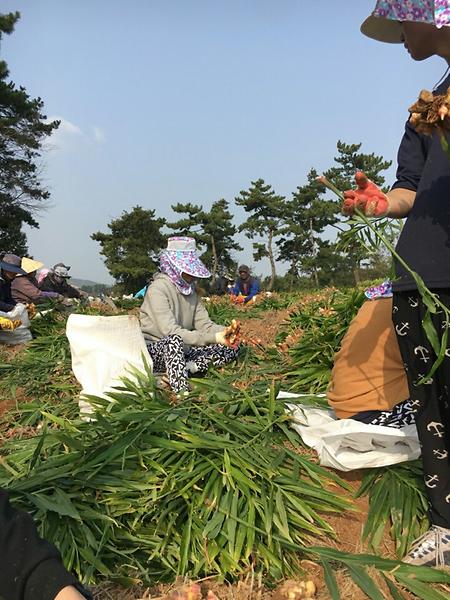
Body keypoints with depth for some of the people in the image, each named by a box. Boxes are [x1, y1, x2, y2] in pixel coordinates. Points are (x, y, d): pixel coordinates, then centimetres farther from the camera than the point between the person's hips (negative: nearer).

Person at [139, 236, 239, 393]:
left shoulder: (190, 288, 5)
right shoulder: (158, 289, -18)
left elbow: (204, 324, -1)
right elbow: (171, 332, -29)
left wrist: (225, 331, -23)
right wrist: (213, 338, -34)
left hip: (180, 351, 8)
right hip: (154, 351, -8)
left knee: (230, 350, -5)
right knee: (175, 340, -40)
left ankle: (177, 371, -19)